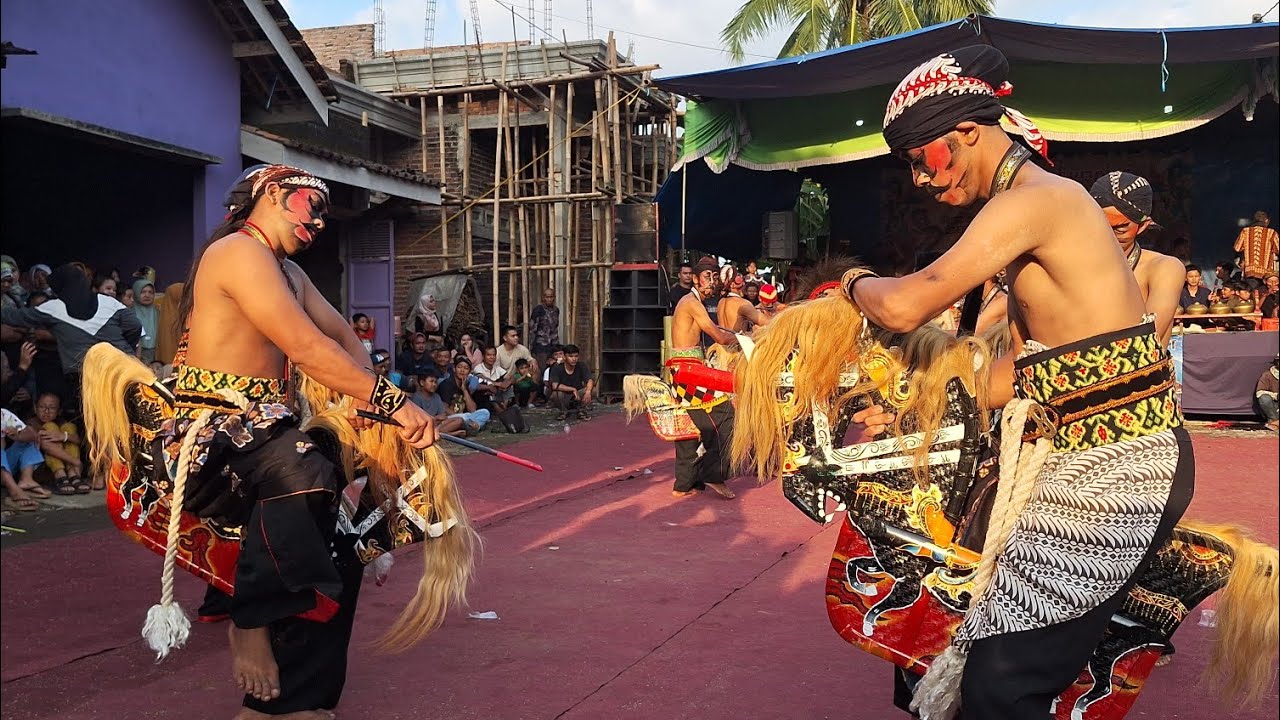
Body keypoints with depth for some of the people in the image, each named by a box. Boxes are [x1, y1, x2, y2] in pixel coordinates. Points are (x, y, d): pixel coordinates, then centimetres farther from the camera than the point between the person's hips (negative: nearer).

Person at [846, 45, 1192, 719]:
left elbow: (904, 307, -24)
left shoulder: (1034, 200, -15)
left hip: (1113, 463, -10)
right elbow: (1024, 374, 16)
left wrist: (857, 281, -1)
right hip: (1113, 454, 10)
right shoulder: (1045, 204, 17)